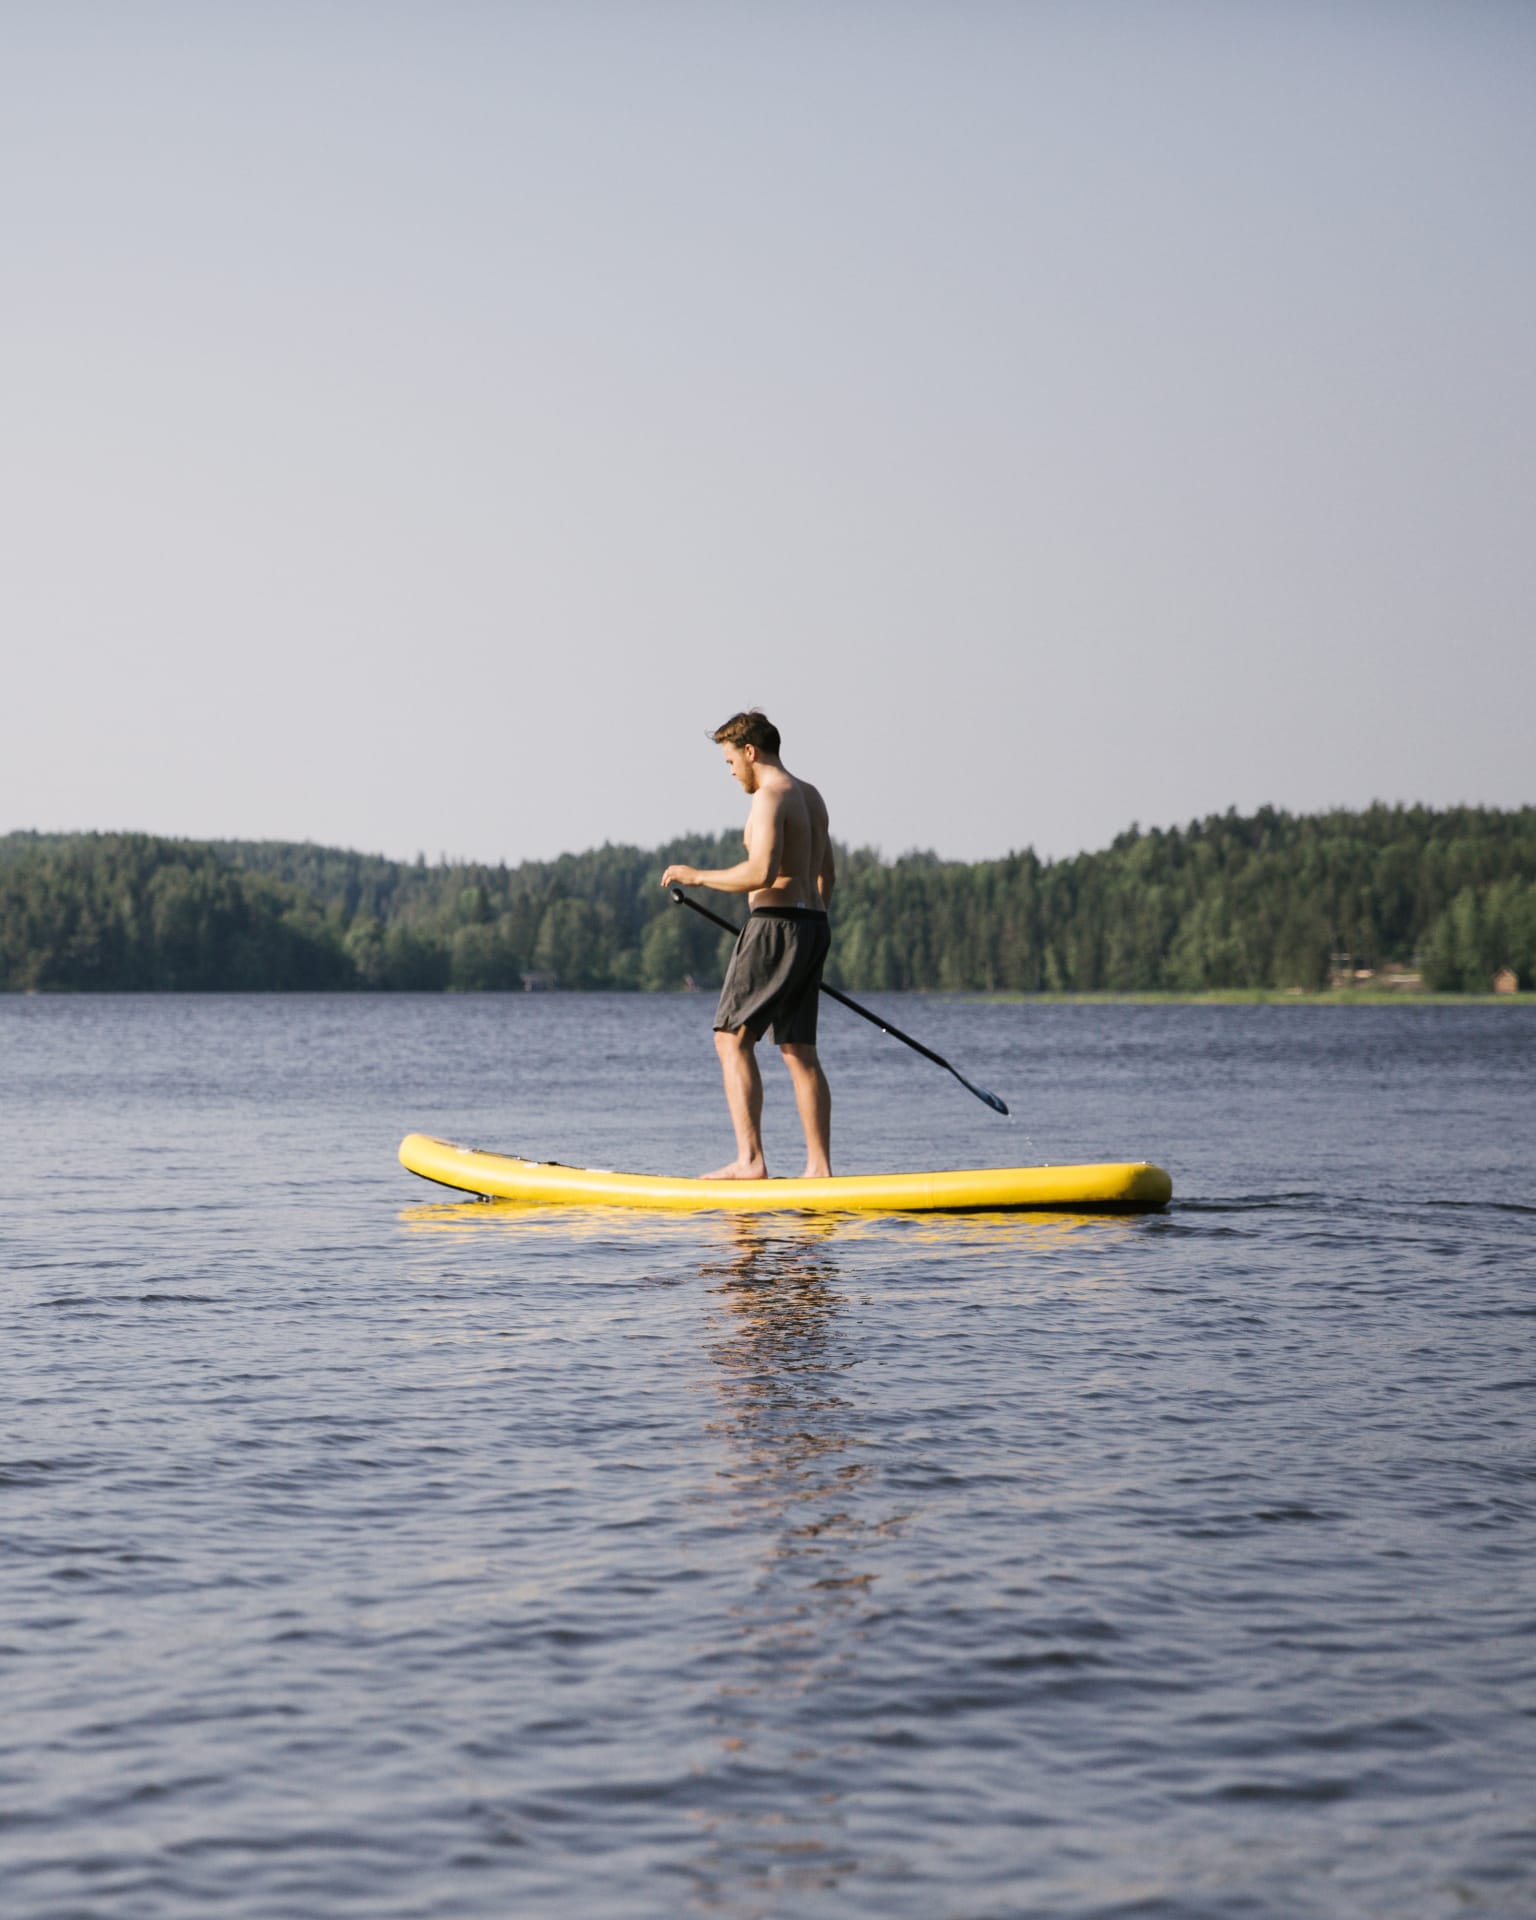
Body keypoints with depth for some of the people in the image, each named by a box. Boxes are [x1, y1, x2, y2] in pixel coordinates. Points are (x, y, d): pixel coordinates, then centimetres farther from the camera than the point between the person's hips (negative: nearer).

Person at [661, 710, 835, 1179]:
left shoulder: (770, 797, -12)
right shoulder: (811, 796, 18)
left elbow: (762, 872, -24)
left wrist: (699, 876, -13)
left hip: (776, 925, -9)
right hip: (812, 927, 9)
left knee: (732, 1038, -7)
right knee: (799, 1052, 9)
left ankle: (750, 1161, -16)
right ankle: (820, 1167, 6)